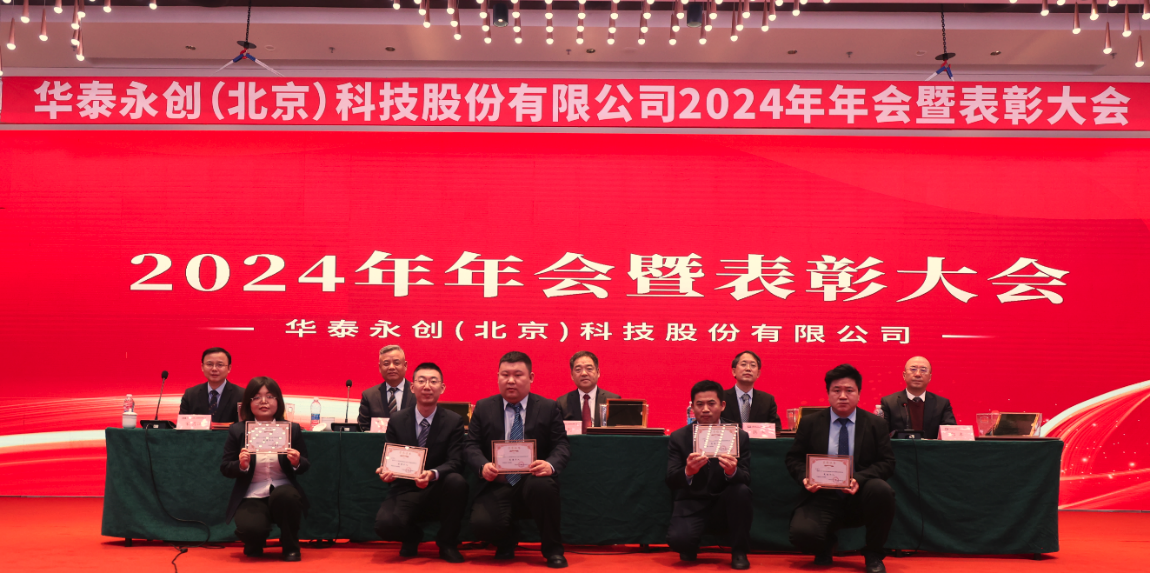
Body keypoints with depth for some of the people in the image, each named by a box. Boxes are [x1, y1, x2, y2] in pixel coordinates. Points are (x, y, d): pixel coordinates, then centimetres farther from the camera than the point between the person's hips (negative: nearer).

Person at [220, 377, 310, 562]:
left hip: (283, 490, 0)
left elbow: (305, 467, 7)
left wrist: (297, 462, -17)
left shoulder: (292, 429, 3)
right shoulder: (237, 431, 2)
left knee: (283, 496, -37)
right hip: (252, 496, 0)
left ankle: (291, 547, -8)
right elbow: (225, 468, 3)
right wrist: (241, 465, -19)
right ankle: (255, 545, 14)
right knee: (251, 529, -30)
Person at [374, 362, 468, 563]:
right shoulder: (397, 421, 3)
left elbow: (455, 462, -11)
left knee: (457, 482, -35)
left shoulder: (454, 421, -2)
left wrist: (433, 474, -33)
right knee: (384, 524, -31)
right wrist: (387, 471, -22)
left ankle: (447, 543, -9)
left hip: (439, 490, 0)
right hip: (406, 491, 0)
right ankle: (413, 535, 10)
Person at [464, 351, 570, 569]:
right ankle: (507, 542, 13)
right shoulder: (483, 407, 8)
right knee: (482, 524, -29)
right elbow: (471, 445, 5)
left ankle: (553, 551, -13)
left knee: (543, 485, -38)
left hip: (533, 481, -1)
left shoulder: (549, 408, 5)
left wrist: (550, 465, -25)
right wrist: (483, 466, -18)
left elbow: (561, 445, -1)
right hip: (498, 485, 1)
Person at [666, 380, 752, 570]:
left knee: (741, 490, -32)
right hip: (692, 504, -1)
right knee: (677, 539, -31)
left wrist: (733, 471, -34)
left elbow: (746, 480, -9)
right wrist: (688, 471, -33)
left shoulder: (739, 437, -2)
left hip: (725, 502, 1)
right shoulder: (678, 438, -3)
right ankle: (690, 548, 10)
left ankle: (739, 552, -10)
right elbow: (671, 481, -10)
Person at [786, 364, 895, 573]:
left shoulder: (875, 424, 5)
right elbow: (793, 458, 9)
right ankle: (826, 544, 12)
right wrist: (805, 477, -14)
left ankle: (873, 554, -9)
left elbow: (887, 462, 0)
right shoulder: (809, 423, 6)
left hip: (859, 496, 1)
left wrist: (859, 479, -19)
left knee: (881, 490, -35)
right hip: (822, 497, 0)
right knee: (802, 534, -31)